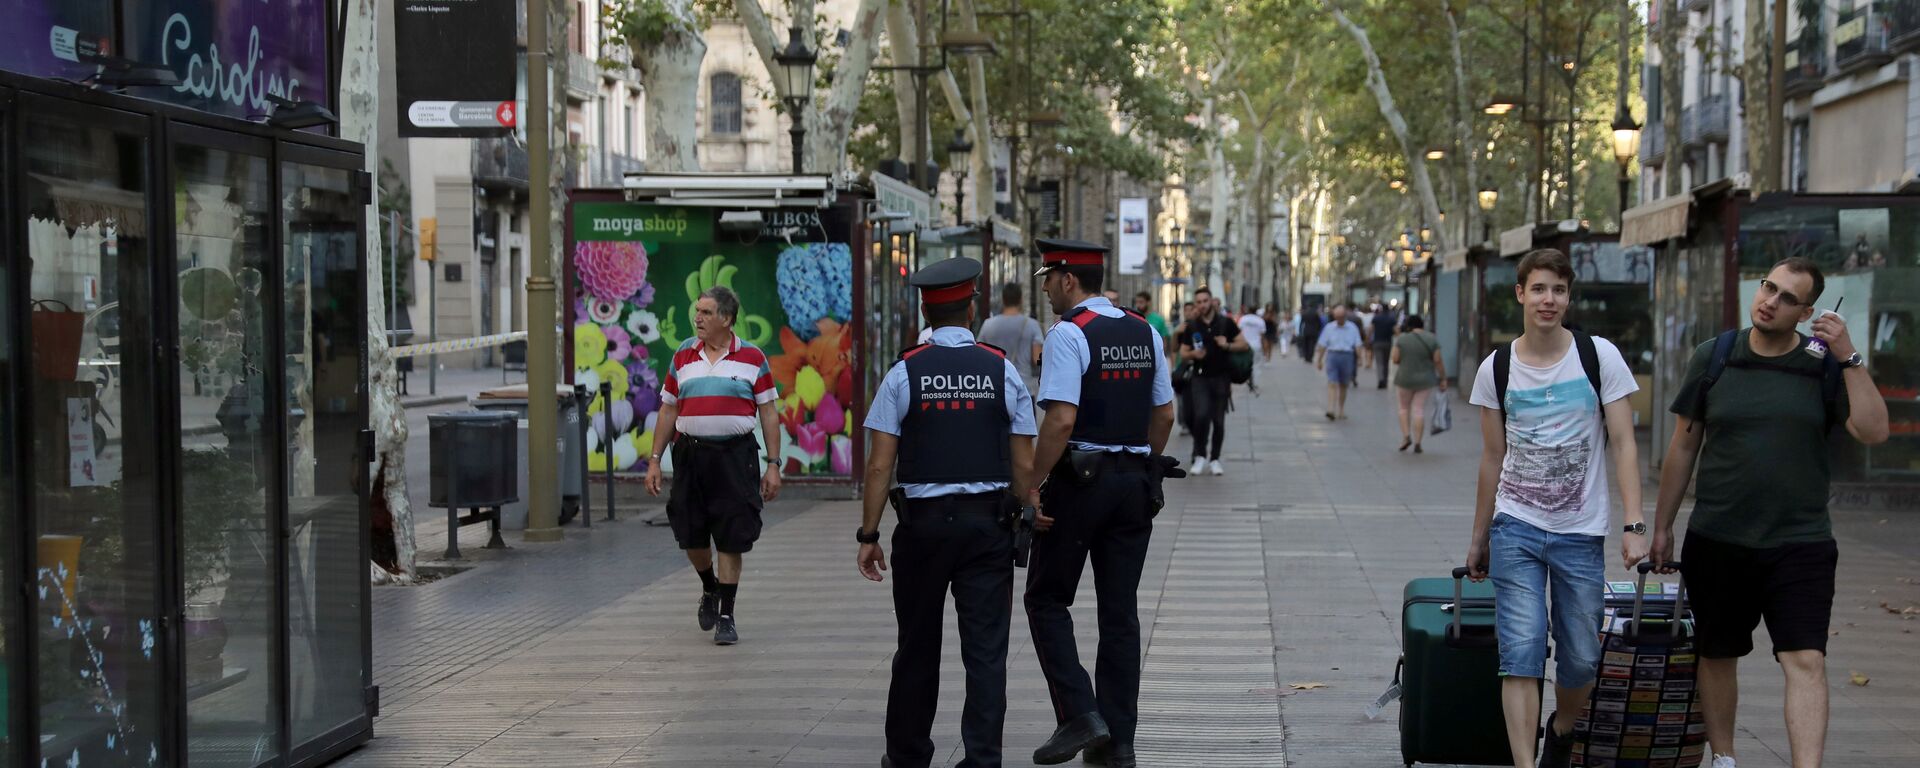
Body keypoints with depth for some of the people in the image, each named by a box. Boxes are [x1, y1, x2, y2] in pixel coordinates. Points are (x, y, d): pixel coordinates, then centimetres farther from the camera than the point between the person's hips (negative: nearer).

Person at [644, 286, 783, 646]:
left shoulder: (753, 358, 2)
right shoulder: (683, 357, 9)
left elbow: (768, 413, 3)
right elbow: (668, 411, 13)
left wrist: (773, 464, -3)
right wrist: (655, 459, 8)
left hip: (735, 457, -3)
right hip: (690, 453, 3)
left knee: (731, 541, -3)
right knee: (691, 536, 5)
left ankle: (726, 616, 6)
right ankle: (710, 590, 34)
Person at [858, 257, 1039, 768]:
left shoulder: (905, 373, -3)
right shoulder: (1003, 371, 0)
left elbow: (880, 466, -6)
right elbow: (1024, 465, 0)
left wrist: (869, 535, -1)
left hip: (922, 524, 0)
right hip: (988, 524, 0)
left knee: (918, 647, 13)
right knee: (985, 650, 2)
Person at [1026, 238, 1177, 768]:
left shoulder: (1068, 334, -13)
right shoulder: (1145, 333, 9)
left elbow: (1061, 419, -21)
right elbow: (1165, 415, 13)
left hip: (1079, 479, -6)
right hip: (1136, 479, 6)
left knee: (1047, 599, 7)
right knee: (1120, 609, 9)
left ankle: (1079, 714, -5)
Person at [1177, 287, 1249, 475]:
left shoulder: (1225, 323, 3)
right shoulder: (1192, 327, 6)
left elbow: (1244, 345, 4)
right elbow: (1183, 353, 9)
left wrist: (1227, 345, -14)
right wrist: (1193, 354, -12)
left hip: (1221, 377, 0)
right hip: (1200, 377, 0)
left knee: (1218, 420, 4)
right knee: (1201, 416, -16)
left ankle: (1214, 459, 17)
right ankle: (1200, 456, -1)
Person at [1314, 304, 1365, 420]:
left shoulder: (1353, 328, 4)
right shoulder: (1329, 327, 4)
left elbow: (1358, 345, 1)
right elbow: (1322, 345, 6)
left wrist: (1359, 359, -10)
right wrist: (1319, 360, 5)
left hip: (1347, 357, 1)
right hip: (1332, 355, -1)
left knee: (1344, 385, 11)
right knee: (1332, 383, -12)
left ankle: (1341, 409, 24)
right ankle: (1330, 410, -21)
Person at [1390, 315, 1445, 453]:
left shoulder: (1401, 339, -7)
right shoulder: (1432, 339, -5)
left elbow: (1395, 359, -7)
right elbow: (1438, 361, -6)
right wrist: (1443, 379, 2)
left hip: (1405, 379, -1)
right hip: (1425, 380, 1)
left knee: (1404, 408, 16)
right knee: (1419, 410, 4)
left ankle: (1406, 436, 2)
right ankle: (1417, 444, 2)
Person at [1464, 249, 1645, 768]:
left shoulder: (1599, 357, -3)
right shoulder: (1496, 369, 2)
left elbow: (1623, 444, -4)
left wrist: (1634, 526, -13)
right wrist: (1478, 537, 15)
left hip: (1581, 534, 0)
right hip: (1515, 529, 0)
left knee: (1581, 660, 8)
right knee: (1521, 655, -11)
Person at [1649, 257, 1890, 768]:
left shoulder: (1825, 366, 0)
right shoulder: (1713, 358, 3)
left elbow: (1873, 432, -12)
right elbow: (1684, 447, 8)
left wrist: (1849, 358, -16)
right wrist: (1662, 525, 9)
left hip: (1800, 543, -2)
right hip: (1717, 542, 2)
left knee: (1805, 660, -11)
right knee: (1717, 657, 12)